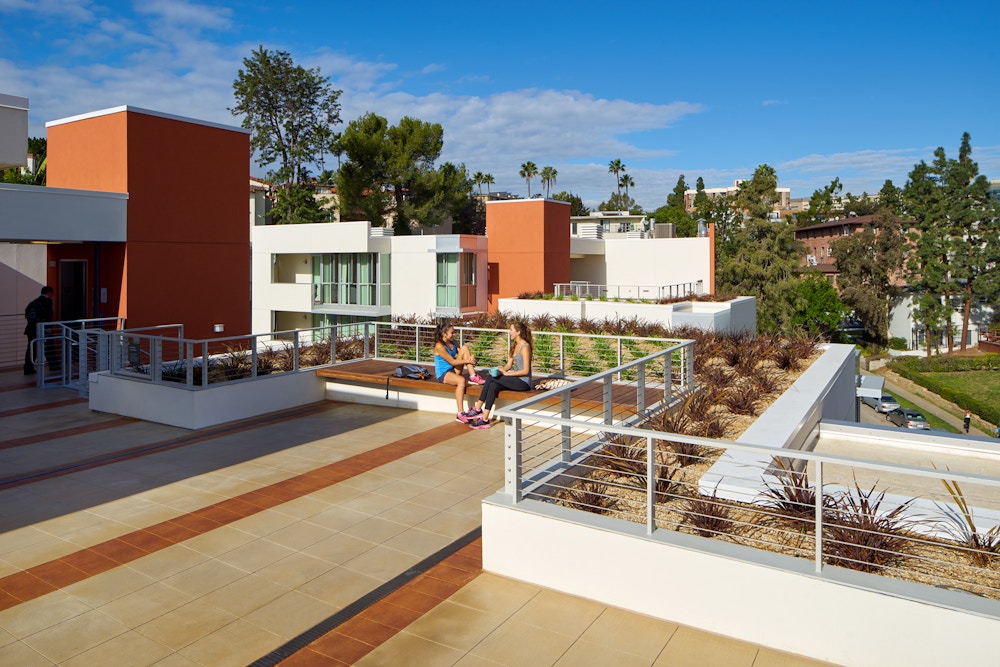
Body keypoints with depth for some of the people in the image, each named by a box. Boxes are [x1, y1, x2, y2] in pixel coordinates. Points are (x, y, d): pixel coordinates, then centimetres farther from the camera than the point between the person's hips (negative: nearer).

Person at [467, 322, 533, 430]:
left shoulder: (525, 347, -13)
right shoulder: (515, 345, 16)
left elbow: (526, 371, -18)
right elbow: (509, 365, 13)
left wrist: (506, 373, -17)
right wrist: (500, 370, -7)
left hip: (523, 382, -8)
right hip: (516, 379, 8)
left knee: (490, 377, -19)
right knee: (493, 386, -17)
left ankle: (478, 409, -10)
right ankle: (485, 419, -21)